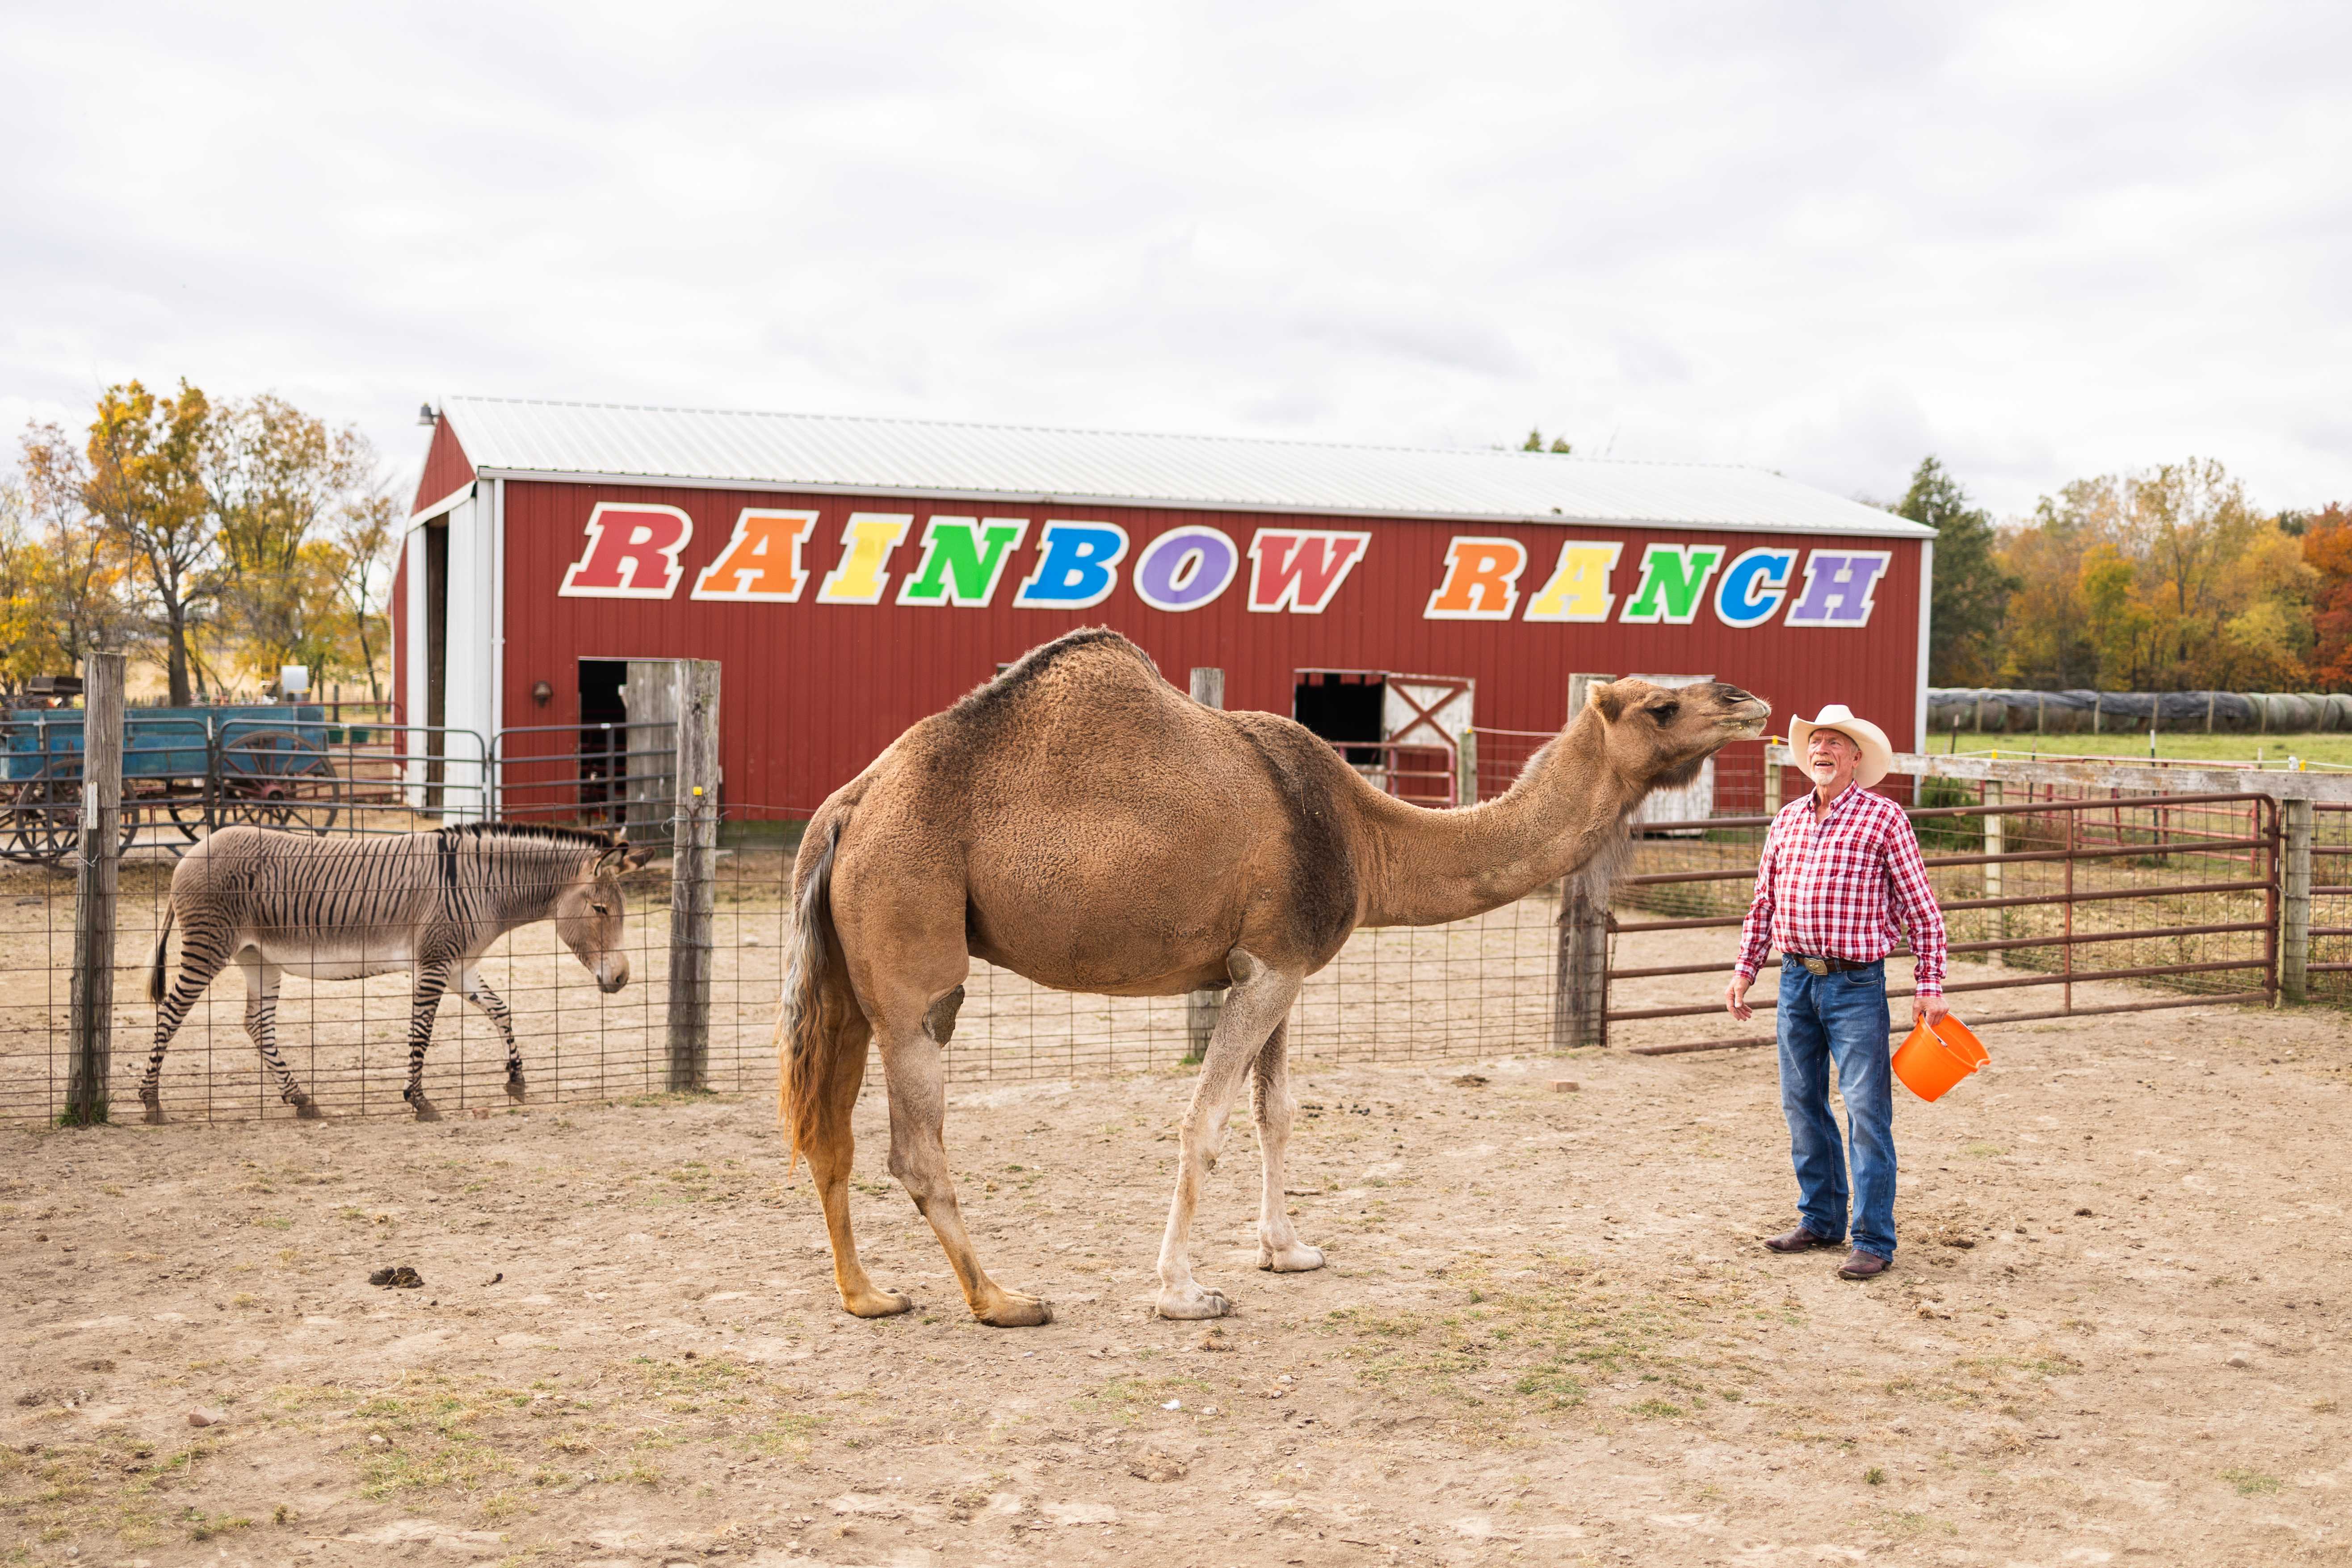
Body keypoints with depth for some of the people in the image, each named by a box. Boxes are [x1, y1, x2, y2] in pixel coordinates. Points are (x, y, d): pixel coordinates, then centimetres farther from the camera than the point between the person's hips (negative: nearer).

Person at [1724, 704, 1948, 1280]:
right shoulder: (1787, 820, 11)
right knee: (1802, 1104, 12)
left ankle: (1874, 1242, 1)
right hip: (1795, 979, 6)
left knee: (1867, 1112, -4)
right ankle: (1821, 1221, 26)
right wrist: (1745, 971, 14)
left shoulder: (1884, 817, -4)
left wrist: (1929, 986, -9)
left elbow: (1922, 909, -4)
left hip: (1855, 984, -5)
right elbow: (1764, 903, 18)